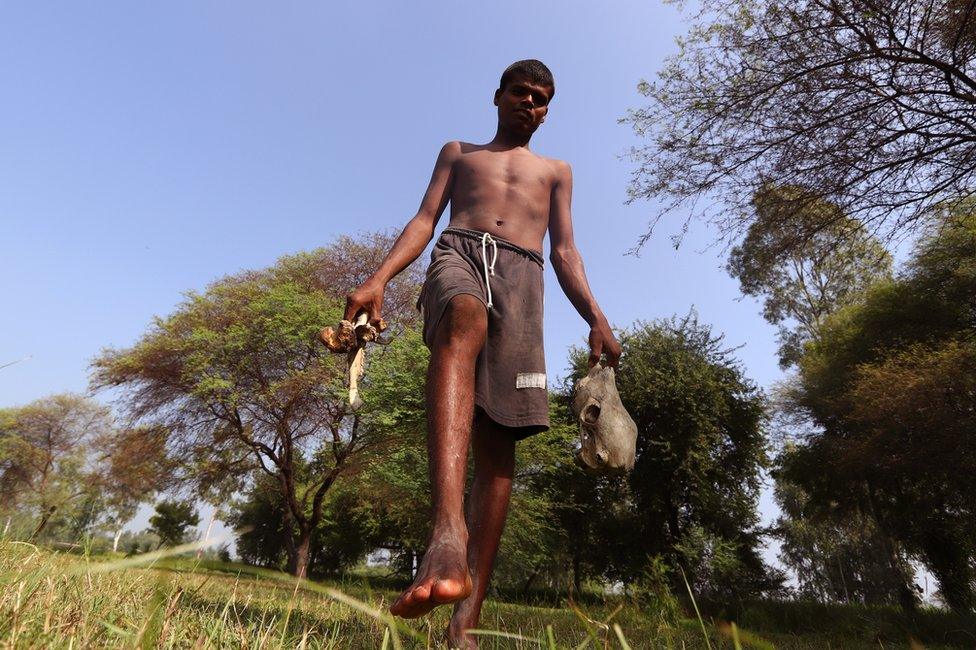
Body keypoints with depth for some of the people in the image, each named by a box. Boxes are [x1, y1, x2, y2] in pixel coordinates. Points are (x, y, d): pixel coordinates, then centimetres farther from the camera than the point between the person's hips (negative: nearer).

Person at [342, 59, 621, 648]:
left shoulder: (556, 171, 32)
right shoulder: (458, 152, 31)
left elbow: (564, 251, 19)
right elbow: (425, 220, 16)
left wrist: (596, 320, 1)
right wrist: (378, 280, -2)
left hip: (521, 278, 1)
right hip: (459, 254, -1)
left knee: (498, 445, -13)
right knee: (464, 322, -41)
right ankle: (447, 535, -57)